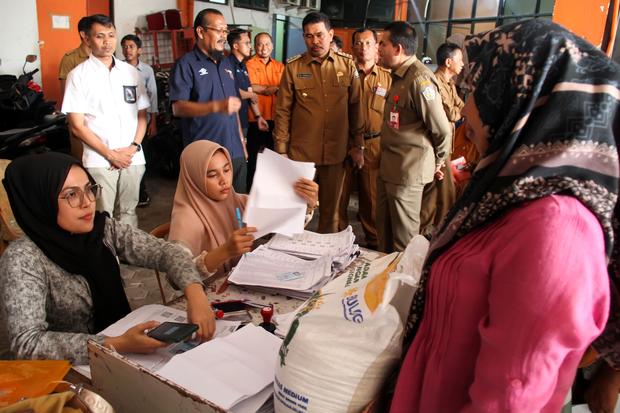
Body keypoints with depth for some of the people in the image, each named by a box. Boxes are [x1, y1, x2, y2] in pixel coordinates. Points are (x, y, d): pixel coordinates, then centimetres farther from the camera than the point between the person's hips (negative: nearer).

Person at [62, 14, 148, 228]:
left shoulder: (131, 72, 9)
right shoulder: (78, 75, -2)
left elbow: (142, 115, 12)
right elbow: (77, 126, -4)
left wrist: (134, 147, -3)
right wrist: (110, 154, -8)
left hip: (133, 157, 3)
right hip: (99, 160, -3)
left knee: (129, 211, 12)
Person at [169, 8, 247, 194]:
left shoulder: (226, 64, 17)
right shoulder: (186, 64, -6)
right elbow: (178, 108, -16)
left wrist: (241, 142, 15)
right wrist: (217, 106, -27)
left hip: (235, 152, 7)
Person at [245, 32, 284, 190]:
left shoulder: (279, 66, 11)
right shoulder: (249, 64, -3)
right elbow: (251, 88, -16)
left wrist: (262, 89, -14)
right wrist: (275, 88, -8)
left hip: (275, 119, 5)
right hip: (256, 118, -4)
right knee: (254, 156, 5)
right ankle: (251, 189, 18)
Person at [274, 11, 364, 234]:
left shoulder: (347, 64, 3)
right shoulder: (293, 67, -1)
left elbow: (356, 107, 6)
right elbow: (283, 111, 0)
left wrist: (358, 146, 6)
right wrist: (280, 151, -3)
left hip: (336, 152, 2)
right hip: (301, 152, -1)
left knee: (330, 210, 13)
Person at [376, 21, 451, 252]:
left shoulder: (419, 79, -19)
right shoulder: (399, 76, 11)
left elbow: (442, 129, -17)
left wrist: (437, 163, -3)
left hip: (408, 170, -9)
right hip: (389, 167, 9)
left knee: (404, 235, 6)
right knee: (384, 226, 20)